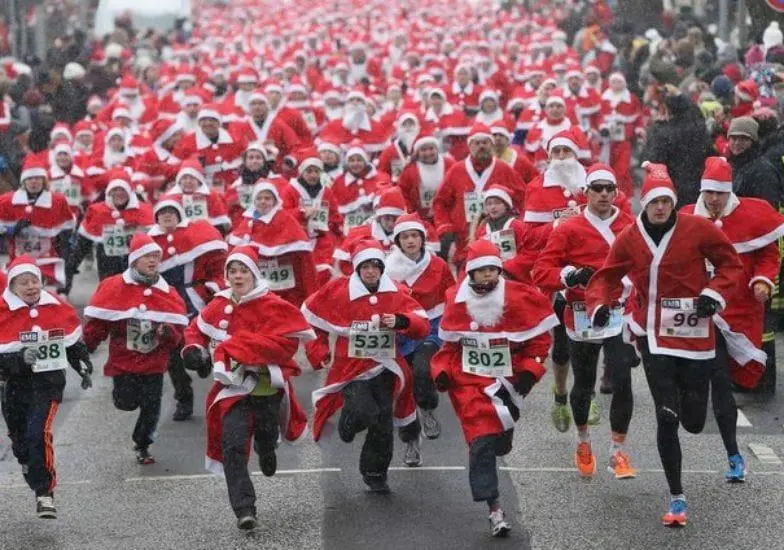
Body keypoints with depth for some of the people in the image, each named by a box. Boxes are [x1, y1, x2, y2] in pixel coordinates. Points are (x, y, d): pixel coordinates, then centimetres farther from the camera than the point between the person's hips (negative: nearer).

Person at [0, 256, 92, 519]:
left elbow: (74, 342, 13)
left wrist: (84, 369, 20)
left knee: (39, 433, -18)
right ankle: (35, 478, 44)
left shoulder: (59, 309, -5)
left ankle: (45, 493, -12)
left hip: (49, 382, -1)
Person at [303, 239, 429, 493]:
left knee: (384, 423, 3)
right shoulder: (338, 291, -7)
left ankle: (375, 475, 22)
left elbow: (423, 326, -6)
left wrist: (401, 321, -26)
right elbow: (308, 318, 5)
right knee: (366, 413, -22)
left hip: (384, 369, 3)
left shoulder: (396, 294, -1)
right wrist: (319, 351, 4)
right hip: (350, 367, -3)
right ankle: (348, 422, 15)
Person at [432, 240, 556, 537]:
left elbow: (539, 339, 0)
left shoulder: (519, 298, -8)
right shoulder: (457, 301, 0)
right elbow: (450, 343, 13)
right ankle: (495, 512, -11)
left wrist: (529, 370, -8)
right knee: (481, 442, -11)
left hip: (507, 379, 0)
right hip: (468, 380, 0)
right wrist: (442, 370, 1)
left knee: (500, 442, -5)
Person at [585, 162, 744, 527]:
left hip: (695, 336, 0)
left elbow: (731, 265, 3)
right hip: (655, 337, 0)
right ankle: (676, 498, 4)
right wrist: (599, 305, -13)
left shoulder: (697, 229, -6)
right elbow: (607, 277, 6)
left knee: (693, 422, 7)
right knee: (667, 418, -9)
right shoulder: (629, 239, 0)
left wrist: (714, 294, -12)